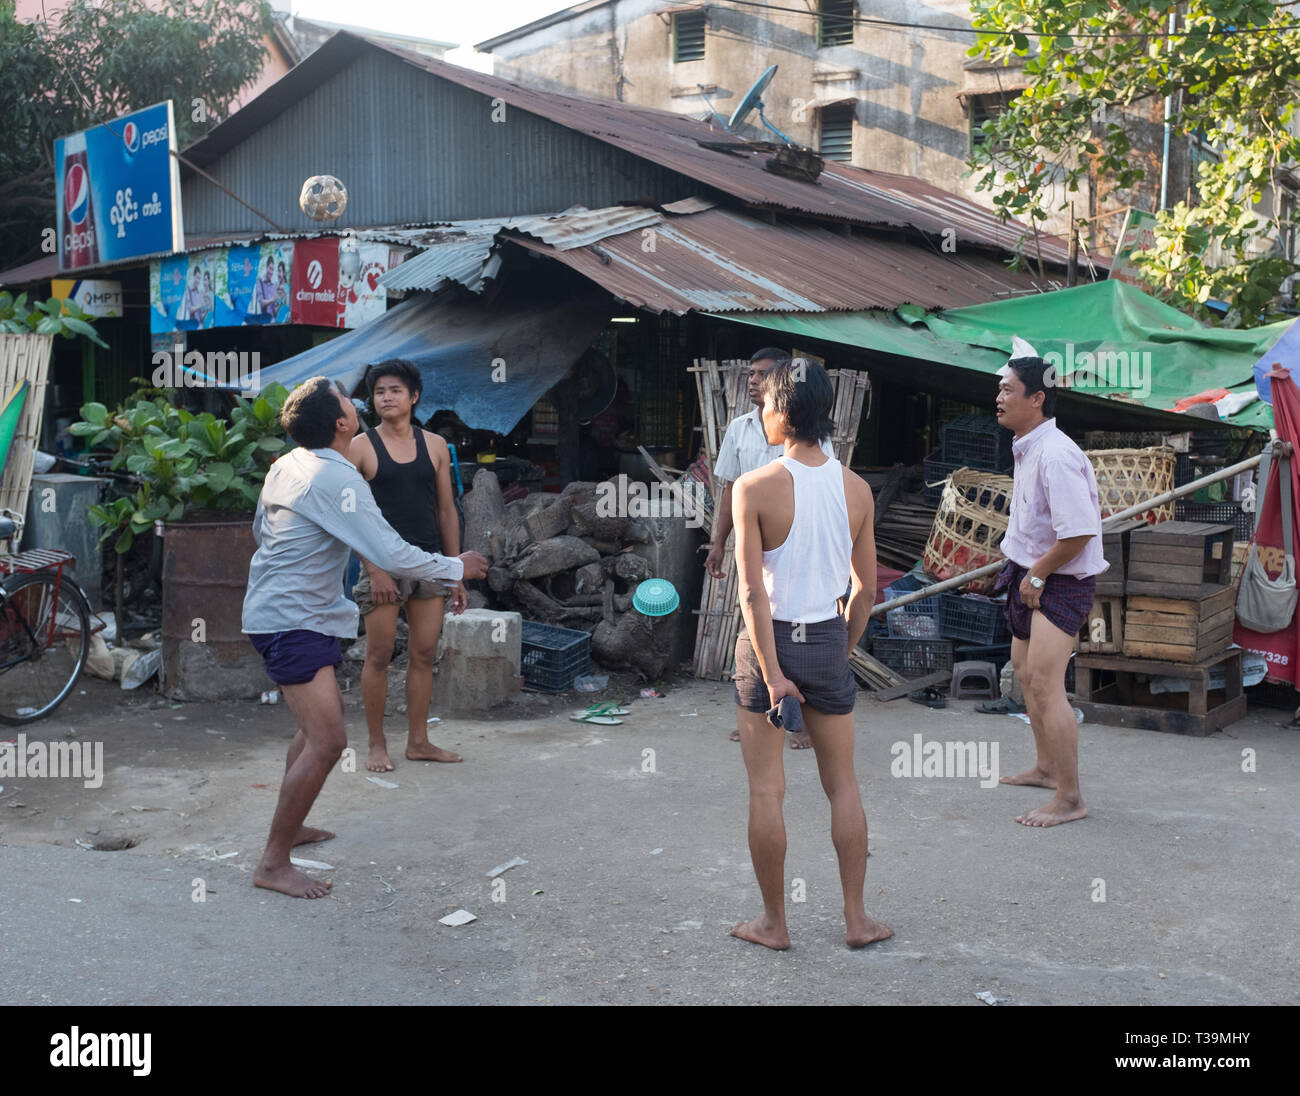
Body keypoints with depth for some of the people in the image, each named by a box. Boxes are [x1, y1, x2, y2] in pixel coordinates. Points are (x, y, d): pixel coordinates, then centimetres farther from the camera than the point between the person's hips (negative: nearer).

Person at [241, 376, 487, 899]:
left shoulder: (285, 465, 7)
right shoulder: (337, 478, -21)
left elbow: (259, 529, 23)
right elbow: (392, 553, -24)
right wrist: (458, 568, -10)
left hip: (276, 611, 11)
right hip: (293, 621, -11)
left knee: (318, 723, 24)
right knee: (328, 740, -14)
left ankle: (289, 826, 36)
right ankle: (273, 864, -8)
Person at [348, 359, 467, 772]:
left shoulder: (435, 446, 9)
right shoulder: (361, 447, -1)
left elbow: (446, 510, 12)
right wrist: (374, 568, -13)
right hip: (384, 564, -4)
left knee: (424, 655, 7)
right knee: (379, 655, 0)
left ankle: (418, 742, 17)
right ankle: (377, 745, 11)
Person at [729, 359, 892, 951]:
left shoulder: (754, 488, -13)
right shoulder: (856, 489, -1)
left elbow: (753, 594, -17)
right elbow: (866, 589, 4)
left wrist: (772, 675, -14)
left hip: (769, 640, -3)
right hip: (828, 640, 4)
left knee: (766, 790, 7)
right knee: (843, 784, 15)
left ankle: (773, 922, 17)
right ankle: (856, 918, 20)